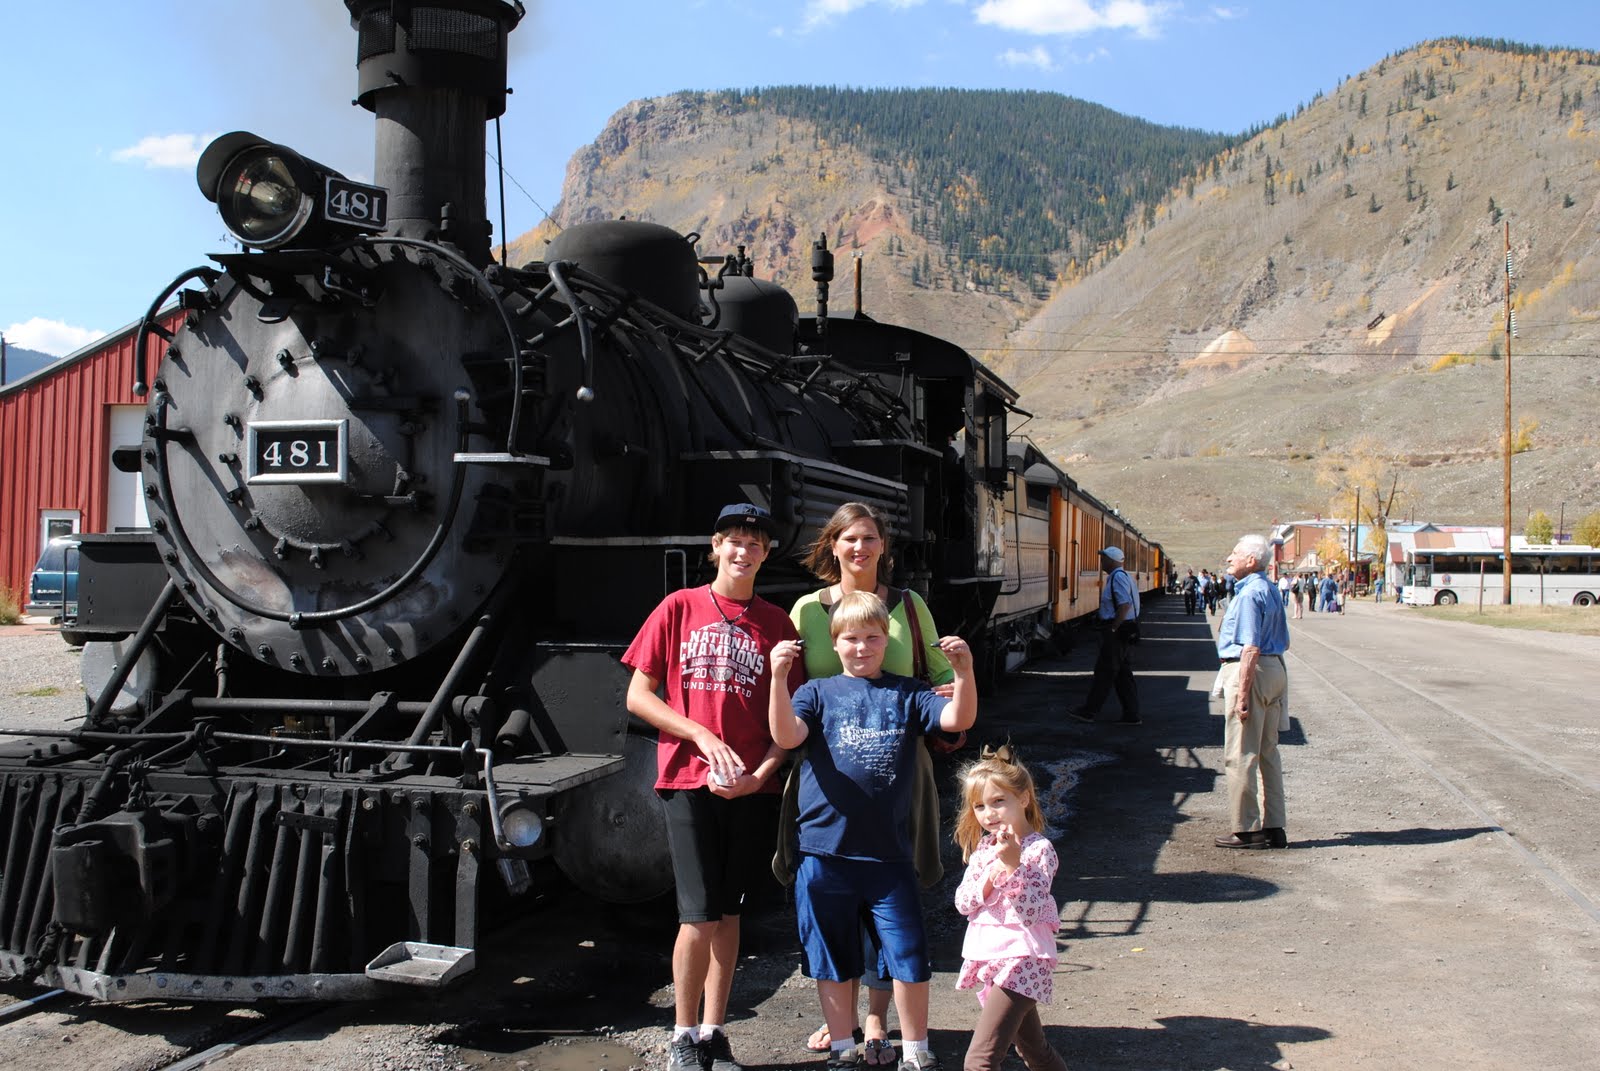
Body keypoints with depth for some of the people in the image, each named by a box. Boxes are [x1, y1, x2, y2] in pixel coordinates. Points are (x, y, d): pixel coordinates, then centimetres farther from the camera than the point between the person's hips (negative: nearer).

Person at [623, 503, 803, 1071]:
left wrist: (760, 774, -9)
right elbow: (637, 696, 2)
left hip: (751, 787, 2)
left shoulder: (776, 623, 8)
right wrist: (703, 736, -9)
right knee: (700, 915, -6)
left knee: (727, 912, 9)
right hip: (688, 779, -2)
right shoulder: (680, 608, 4)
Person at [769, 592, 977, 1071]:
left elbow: (959, 719, -6)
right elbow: (786, 735, -14)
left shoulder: (906, 694, 7)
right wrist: (779, 678, -28)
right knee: (833, 958, 12)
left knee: (909, 955, 6)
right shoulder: (818, 692, 3)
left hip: (889, 852, 1)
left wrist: (964, 672, -23)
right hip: (825, 850, 0)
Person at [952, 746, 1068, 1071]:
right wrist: (990, 878, -15)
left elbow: (1031, 911, -21)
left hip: (1021, 961, -8)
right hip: (989, 957, 8)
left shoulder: (1039, 849, -13)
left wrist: (1013, 864, -33)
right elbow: (962, 902, 3)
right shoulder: (984, 846, 9)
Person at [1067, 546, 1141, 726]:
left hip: (1117, 632, -10)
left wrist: (1113, 629, -21)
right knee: (1123, 674, 11)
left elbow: (1125, 605, -26)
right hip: (1125, 633, 10)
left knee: (1104, 672, -3)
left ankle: (1088, 711, 3)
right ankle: (1131, 715, 11)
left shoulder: (1117, 578, -16)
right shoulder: (1122, 576, 16)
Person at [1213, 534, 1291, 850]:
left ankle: (1247, 830, 2)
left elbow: (1251, 648, -21)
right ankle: (1273, 827, 18)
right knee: (1267, 753, 14)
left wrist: (1242, 693, -22)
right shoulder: (1271, 590, 14)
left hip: (1250, 671, -10)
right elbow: (1283, 642, 21)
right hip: (1275, 670, 10)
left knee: (1241, 755, -2)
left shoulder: (1249, 593, -16)